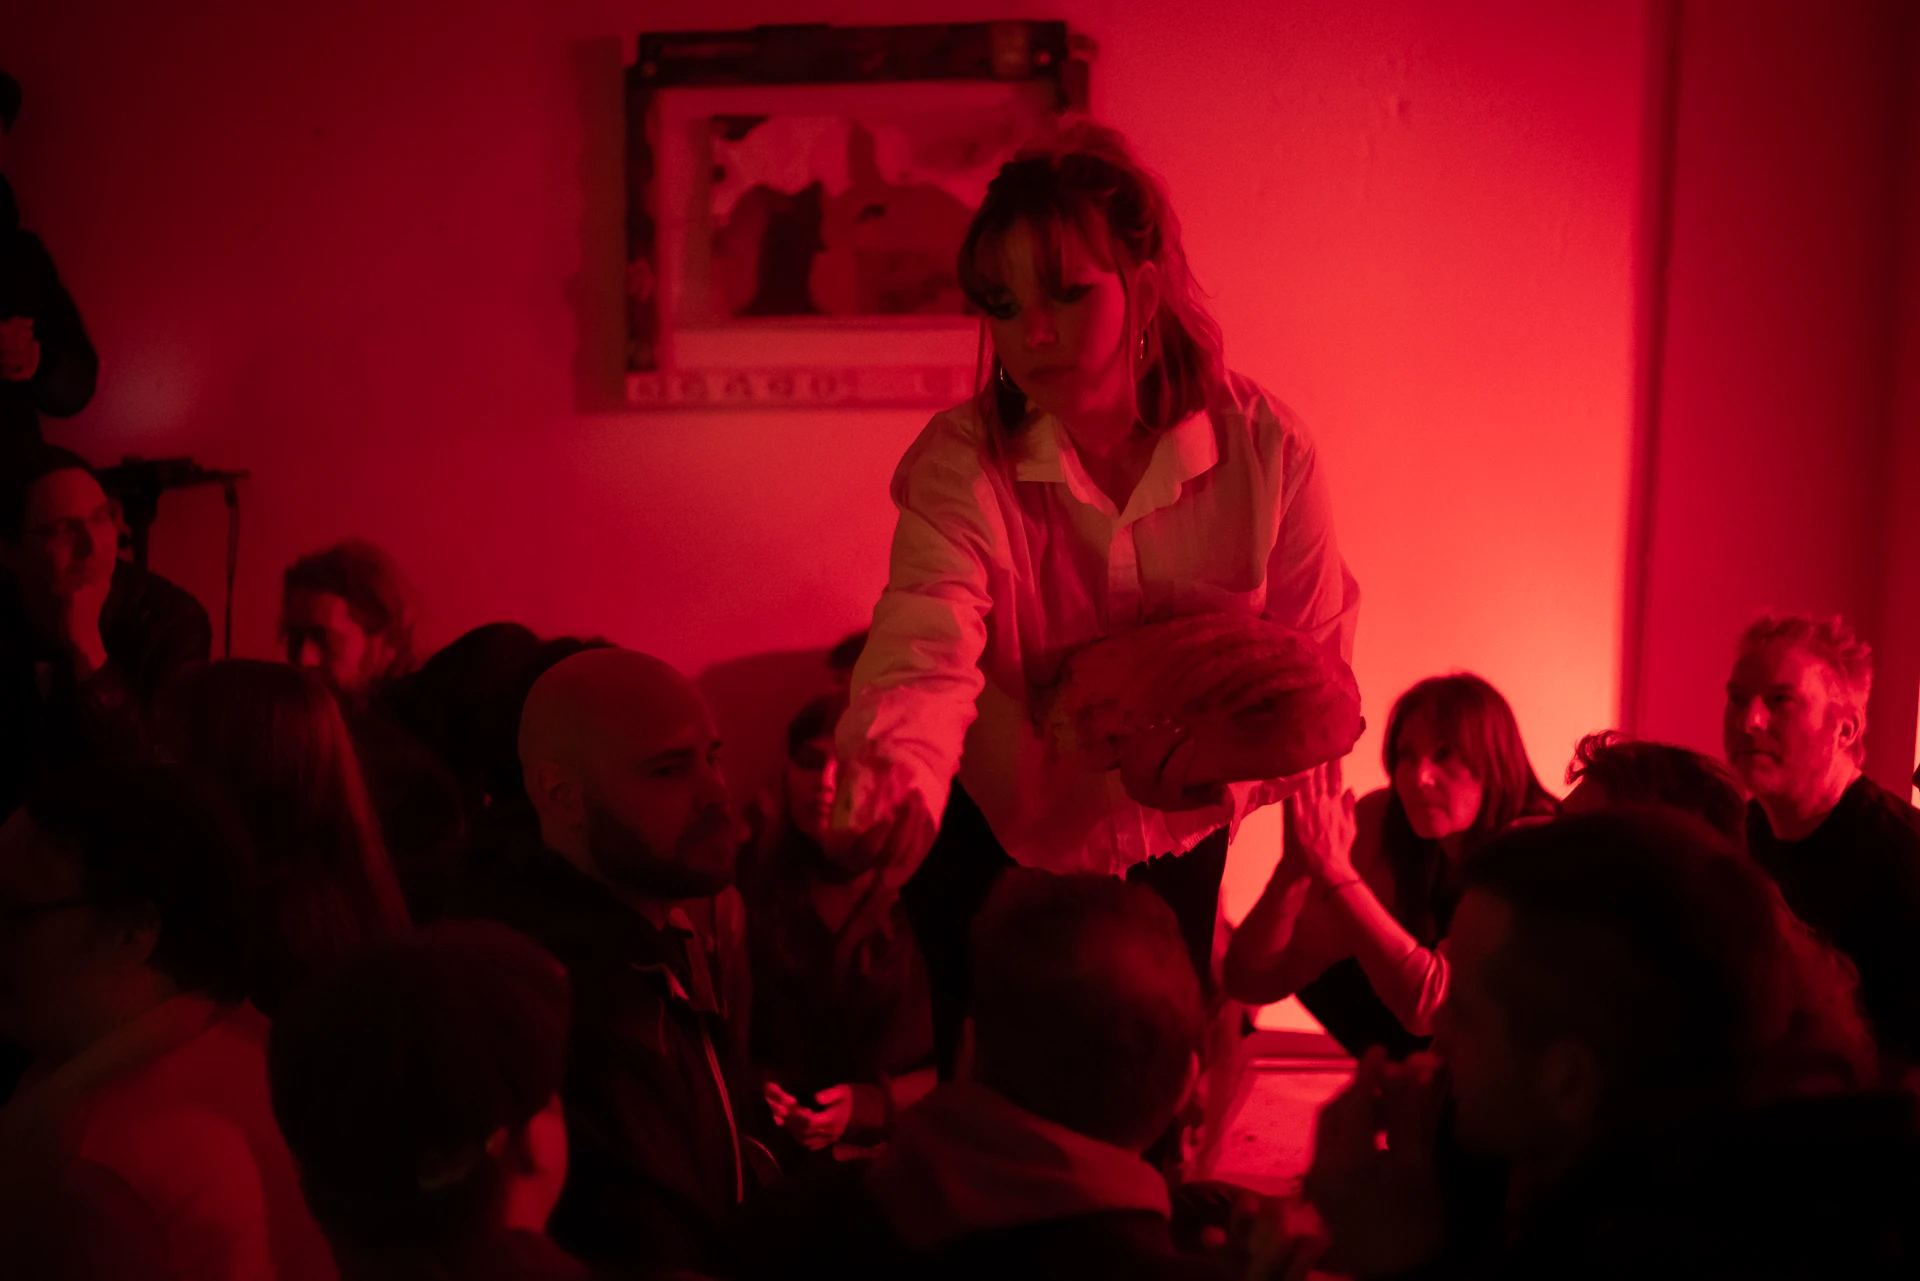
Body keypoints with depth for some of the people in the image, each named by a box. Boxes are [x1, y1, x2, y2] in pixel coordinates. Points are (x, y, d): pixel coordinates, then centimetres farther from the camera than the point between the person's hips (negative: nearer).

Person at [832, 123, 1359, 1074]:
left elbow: (1315, 652, -9)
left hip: (1177, 843, 1)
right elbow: (925, 642, -40)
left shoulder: (1263, 447, -19)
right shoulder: (962, 462, -23)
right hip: (1000, 835, -1)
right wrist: (898, 773, -62)